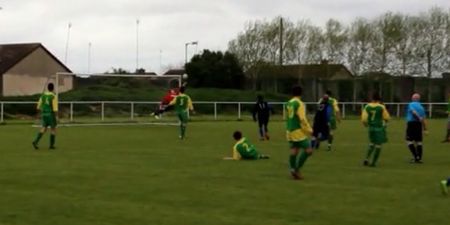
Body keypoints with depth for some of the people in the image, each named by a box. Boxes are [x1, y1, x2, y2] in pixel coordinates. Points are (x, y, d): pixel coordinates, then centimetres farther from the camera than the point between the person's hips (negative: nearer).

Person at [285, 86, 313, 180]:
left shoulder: (288, 103, 12)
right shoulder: (299, 103, -11)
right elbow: (302, 118, -17)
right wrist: (308, 129, -11)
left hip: (289, 130, 8)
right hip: (298, 131, -8)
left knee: (294, 150, 11)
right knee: (308, 150, -5)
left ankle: (293, 170, 10)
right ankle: (297, 169, -8)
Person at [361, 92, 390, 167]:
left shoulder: (367, 107, -2)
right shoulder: (381, 107, -11)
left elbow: (363, 119, -3)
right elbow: (387, 117, -5)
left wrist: (366, 124, 16)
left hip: (371, 127, 4)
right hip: (380, 128, -4)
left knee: (372, 143, 22)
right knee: (378, 145, 5)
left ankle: (366, 159, 9)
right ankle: (373, 162, 3)